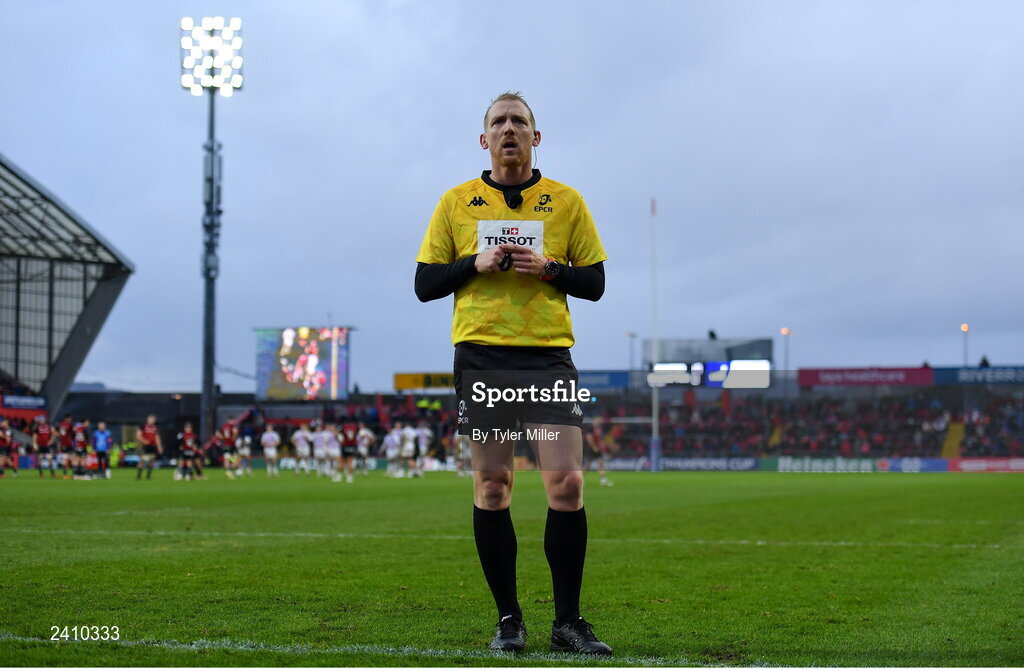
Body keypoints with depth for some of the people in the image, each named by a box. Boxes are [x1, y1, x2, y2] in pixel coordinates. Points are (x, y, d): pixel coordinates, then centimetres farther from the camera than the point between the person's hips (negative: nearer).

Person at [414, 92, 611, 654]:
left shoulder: (566, 201, 11)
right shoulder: (456, 202, 11)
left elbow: (594, 282, 10)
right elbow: (424, 284, 9)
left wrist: (549, 268, -8)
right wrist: (476, 263, -7)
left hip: (548, 354, 0)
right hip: (480, 355, 1)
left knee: (566, 483, -10)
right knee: (491, 485, 0)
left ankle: (567, 621, 0)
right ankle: (508, 618, 10)